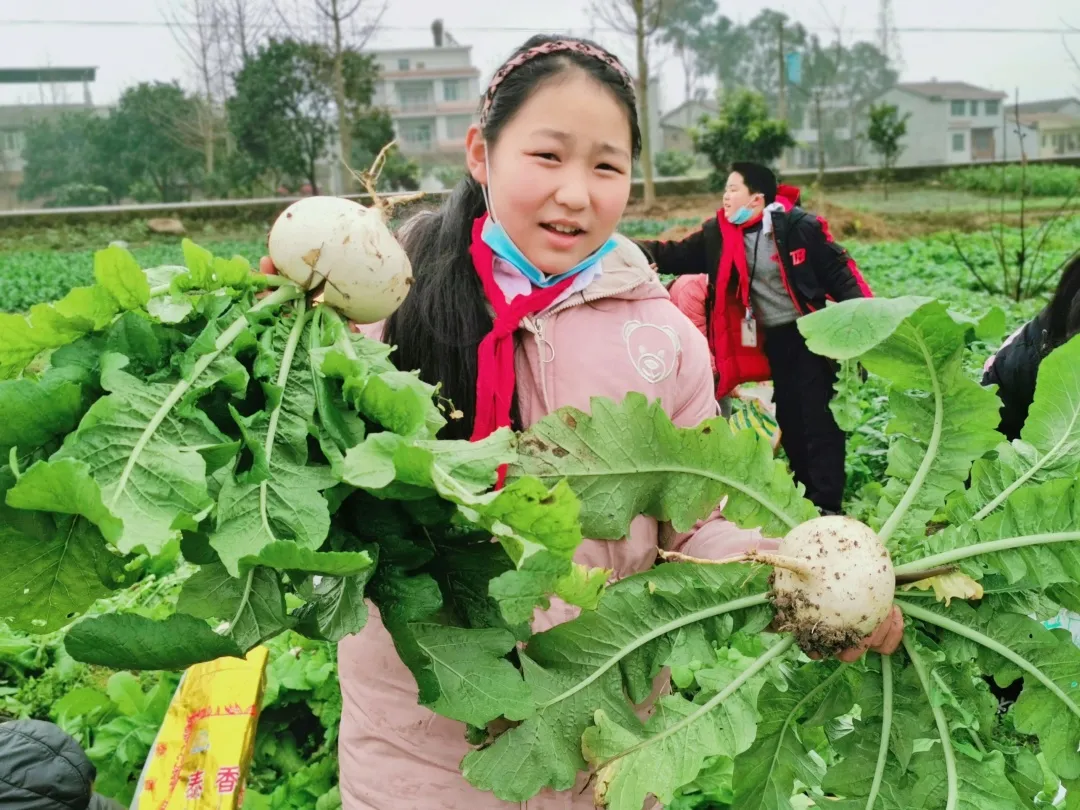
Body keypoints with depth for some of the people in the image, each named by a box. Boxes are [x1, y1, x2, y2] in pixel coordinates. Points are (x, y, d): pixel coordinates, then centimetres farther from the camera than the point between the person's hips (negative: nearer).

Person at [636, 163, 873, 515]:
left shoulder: (799, 226, -13)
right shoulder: (718, 234, 1)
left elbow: (840, 273, -10)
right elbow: (676, 256, 4)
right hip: (773, 339, 5)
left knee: (818, 419, -6)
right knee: (789, 420, 10)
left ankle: (827, 506, -2)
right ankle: (806, 498, 22)